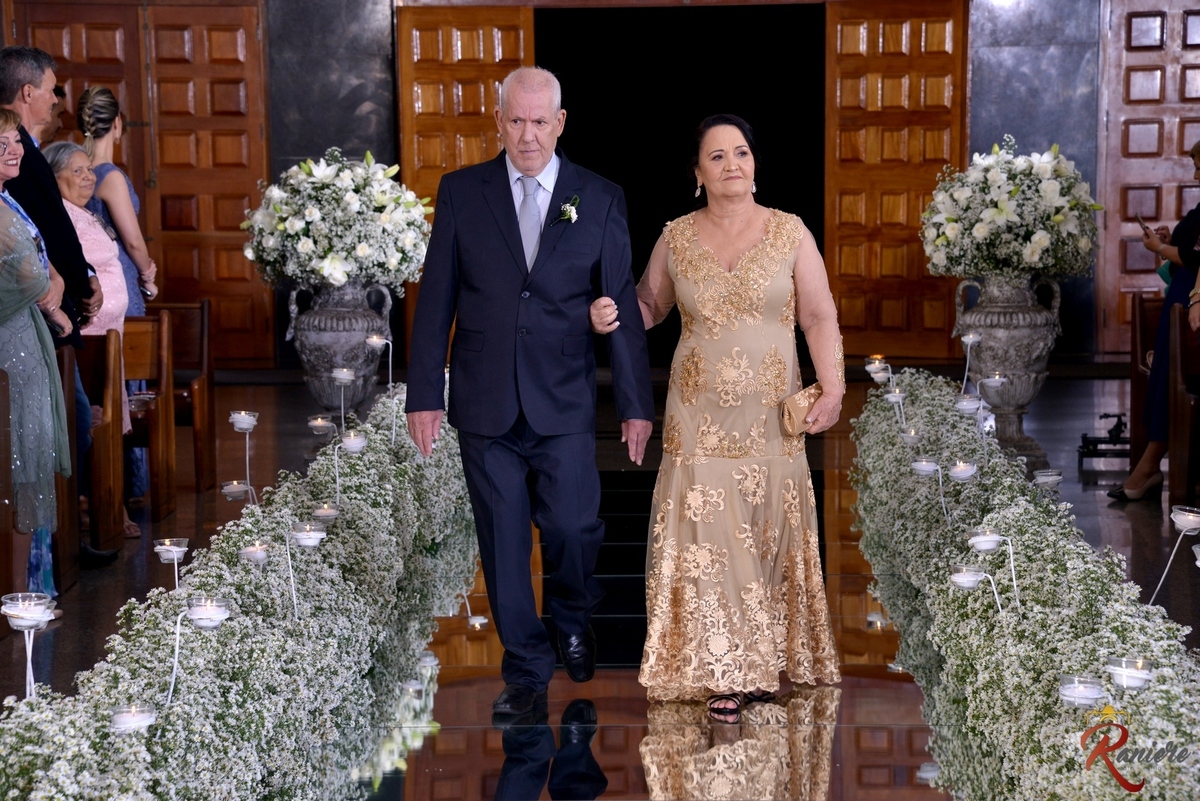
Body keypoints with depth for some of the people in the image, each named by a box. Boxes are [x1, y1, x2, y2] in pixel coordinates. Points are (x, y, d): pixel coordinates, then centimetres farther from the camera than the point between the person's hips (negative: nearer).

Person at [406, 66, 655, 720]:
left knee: (572, 526, -5)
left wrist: (636, 403, -1)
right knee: (504, 542, 6)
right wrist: (424, 394, -1)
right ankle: (526, 668, 21)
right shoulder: (461, 192, 2)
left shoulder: (599, 199, 1)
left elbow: (622, 305, 1)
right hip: (485, 402, 1)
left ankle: (572, 617, 28)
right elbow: (436, 299, 2)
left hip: (564, 402, -1)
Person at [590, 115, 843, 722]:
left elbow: (819, 317, 0)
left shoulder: (789, 232, 0)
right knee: (704, 538, -3)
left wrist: (833, 387, -11)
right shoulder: (676, 238, 4)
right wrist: (611, 318, -6)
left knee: (767, 534, 5)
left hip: (770, 417, 0)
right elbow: (650, 305, 15)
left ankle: (769, 661, 20)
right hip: (698, 417, 0)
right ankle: (724, 674, 7)